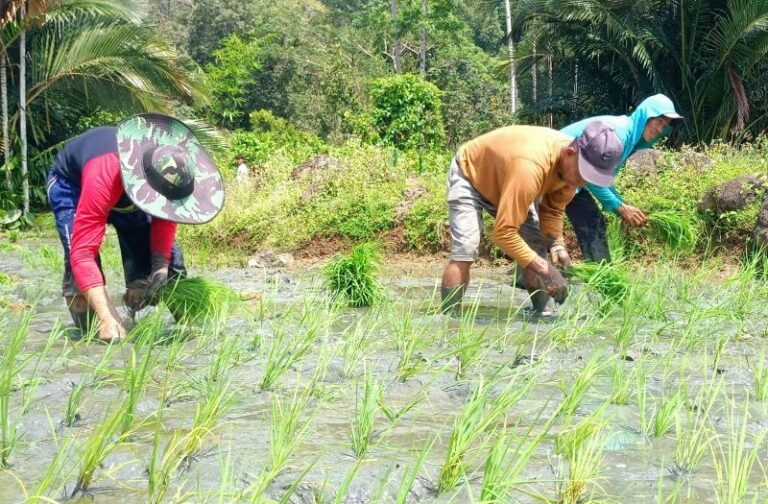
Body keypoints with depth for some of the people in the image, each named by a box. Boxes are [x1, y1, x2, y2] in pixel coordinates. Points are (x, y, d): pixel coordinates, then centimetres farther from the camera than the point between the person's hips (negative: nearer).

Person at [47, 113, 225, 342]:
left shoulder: (169, 173, -32)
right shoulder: (103, 179, -48)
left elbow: (165, 217, -11)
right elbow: (82, 254, -49)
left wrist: (161, 266, -26)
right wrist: (107, 320, -56)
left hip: (127, 186, 5)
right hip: (71, 184, -4)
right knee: (77, 255, -26)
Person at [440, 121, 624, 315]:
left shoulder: (572, 165, -20)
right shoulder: (531, 167, -46)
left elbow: (552, 209, -4)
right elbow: (503, 232, -44)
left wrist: (557, 244, -23)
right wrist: (543, 268, -44)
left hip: (500, 180, 8)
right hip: (469, 175, -8)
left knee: (537, 246, 0)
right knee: (465, 251, -23)